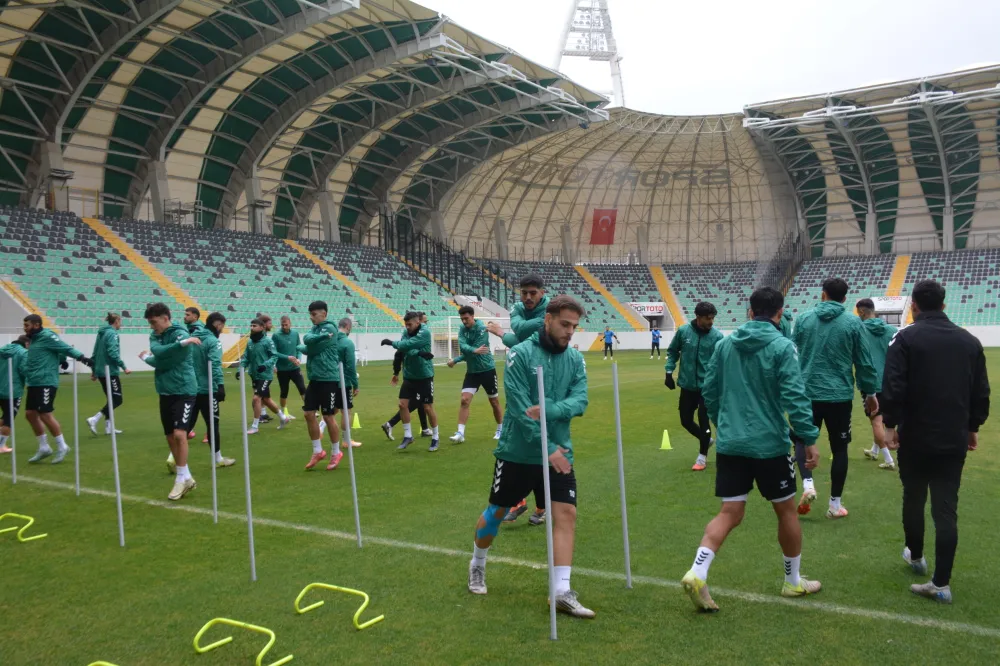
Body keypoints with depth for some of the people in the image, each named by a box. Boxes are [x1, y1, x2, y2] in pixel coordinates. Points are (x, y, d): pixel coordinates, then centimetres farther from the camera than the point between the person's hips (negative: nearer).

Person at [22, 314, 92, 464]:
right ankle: (44, 448, 19)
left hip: (45, 383, -9)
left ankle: (62, 447, 3)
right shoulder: (34, 339, 16)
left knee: (45, 415, -10)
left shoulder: (47, 337, -10)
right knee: (30, 414, 9)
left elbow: (66, 348, -15)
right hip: (34, 383, 9)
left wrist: (82, 358, -24)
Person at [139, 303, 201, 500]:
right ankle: (187, 478, 21)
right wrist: (183, 343, -28)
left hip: (183, 390, -7)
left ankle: (182, 478, -3)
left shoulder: (179, 333, -13)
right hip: (165, 391, 8)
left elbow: (164, 360, -20)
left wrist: (146, 358, -3)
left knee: (179, 434, -16)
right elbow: (159, 352, -16)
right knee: (170, 437, 9)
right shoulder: (154, 336, 7)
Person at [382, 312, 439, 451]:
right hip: (409, 375, 6)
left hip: (424, 376, -6)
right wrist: (419, 353, -32)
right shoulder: (407, 333, 2)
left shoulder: (425, 332, -16)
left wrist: (392, 343, -12)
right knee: (403, 404, -2)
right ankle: (408, 436, 12)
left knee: (428, 407, -2)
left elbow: (408, 345, -26)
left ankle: (435, 437, 14)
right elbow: (405, 349, -15)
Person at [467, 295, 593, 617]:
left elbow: (580, 401, -9)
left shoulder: (575, 359, 3)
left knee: (566, 514, -6)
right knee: (496, 512, 12)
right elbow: (519, 408, -19)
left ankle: (562, 592, 0)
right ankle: (477, 565, 38)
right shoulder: (520, 354, -13)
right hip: (517, 452, -3)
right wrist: (548, 448, -20)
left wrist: (549, 410, -28)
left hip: (559, 453, 4)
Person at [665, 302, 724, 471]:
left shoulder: (717, 336, -9)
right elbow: (672, 351, 8)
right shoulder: (683, 331, -6)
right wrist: (669, 372, 2)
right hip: (687, 385, 3)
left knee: (703, 420, -5)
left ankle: (702, 455, 16)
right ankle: (705, 440, 39)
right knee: (686, 420, 10)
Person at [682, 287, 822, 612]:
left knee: (729, 514, 7)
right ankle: (794, 582, 31)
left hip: (730, 443, 4)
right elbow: (795, 397, -16)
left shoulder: (725, 343, 5)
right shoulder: (781, 346, -10)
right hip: (769, 444, -4)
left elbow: (709, 390, 10)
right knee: (786, 511, 16)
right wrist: (810, 439, -9)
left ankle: (697, 573, -11)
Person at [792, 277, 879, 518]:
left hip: (808, 392, 1)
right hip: (840, 395, -1)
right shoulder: (853, 322, -4)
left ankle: (808, 484, -6)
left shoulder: (804, 319, 1)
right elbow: (864, 362, -1)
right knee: (839, 448, 11)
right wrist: (870, 392, 11)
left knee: (803, 440, 17)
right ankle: (835, 504, 16)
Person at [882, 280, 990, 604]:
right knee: (946, 509, 3)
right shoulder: (969, 341, 6)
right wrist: (973, 427, 22)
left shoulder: (905, 338, -10)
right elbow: (981, 392, 11)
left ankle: (916, 556, 37)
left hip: (915, 437, -3)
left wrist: (890, 424, -5)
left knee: (913, 499, 17)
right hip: (954, 439, 3)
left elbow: (893, 387, -16)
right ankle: (941, 583, 2)